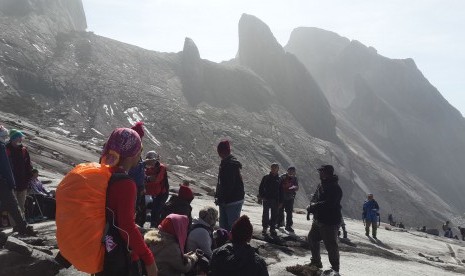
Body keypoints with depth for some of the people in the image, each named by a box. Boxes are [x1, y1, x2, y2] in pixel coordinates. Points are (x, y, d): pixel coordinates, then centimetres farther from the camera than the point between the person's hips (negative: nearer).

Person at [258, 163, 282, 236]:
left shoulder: (279, 179, 7)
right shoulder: (266, 177, 2)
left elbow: (281, 191, 10)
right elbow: (261, 187, 5)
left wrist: (280, 201, 5)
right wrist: (261, 196, -8)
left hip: (275, 200, 1)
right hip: (266, 199, -1)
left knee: (274, 215, 3)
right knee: (265, 214, 2)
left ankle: (272, 228, 13)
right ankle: (265, 227, 13)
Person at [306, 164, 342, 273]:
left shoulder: (335, 188, -19)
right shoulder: (321, 186, 10)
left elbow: (329, 204, -28)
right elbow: (314, 198, 12)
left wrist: (314, 206, -21)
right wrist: (312, 205, -10)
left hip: (330, 222, -10)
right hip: (318, 219, 10)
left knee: (331, 245, -6)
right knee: (312, 238, 21)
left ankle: (335, 268, 9)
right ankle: (316, 262, 38)